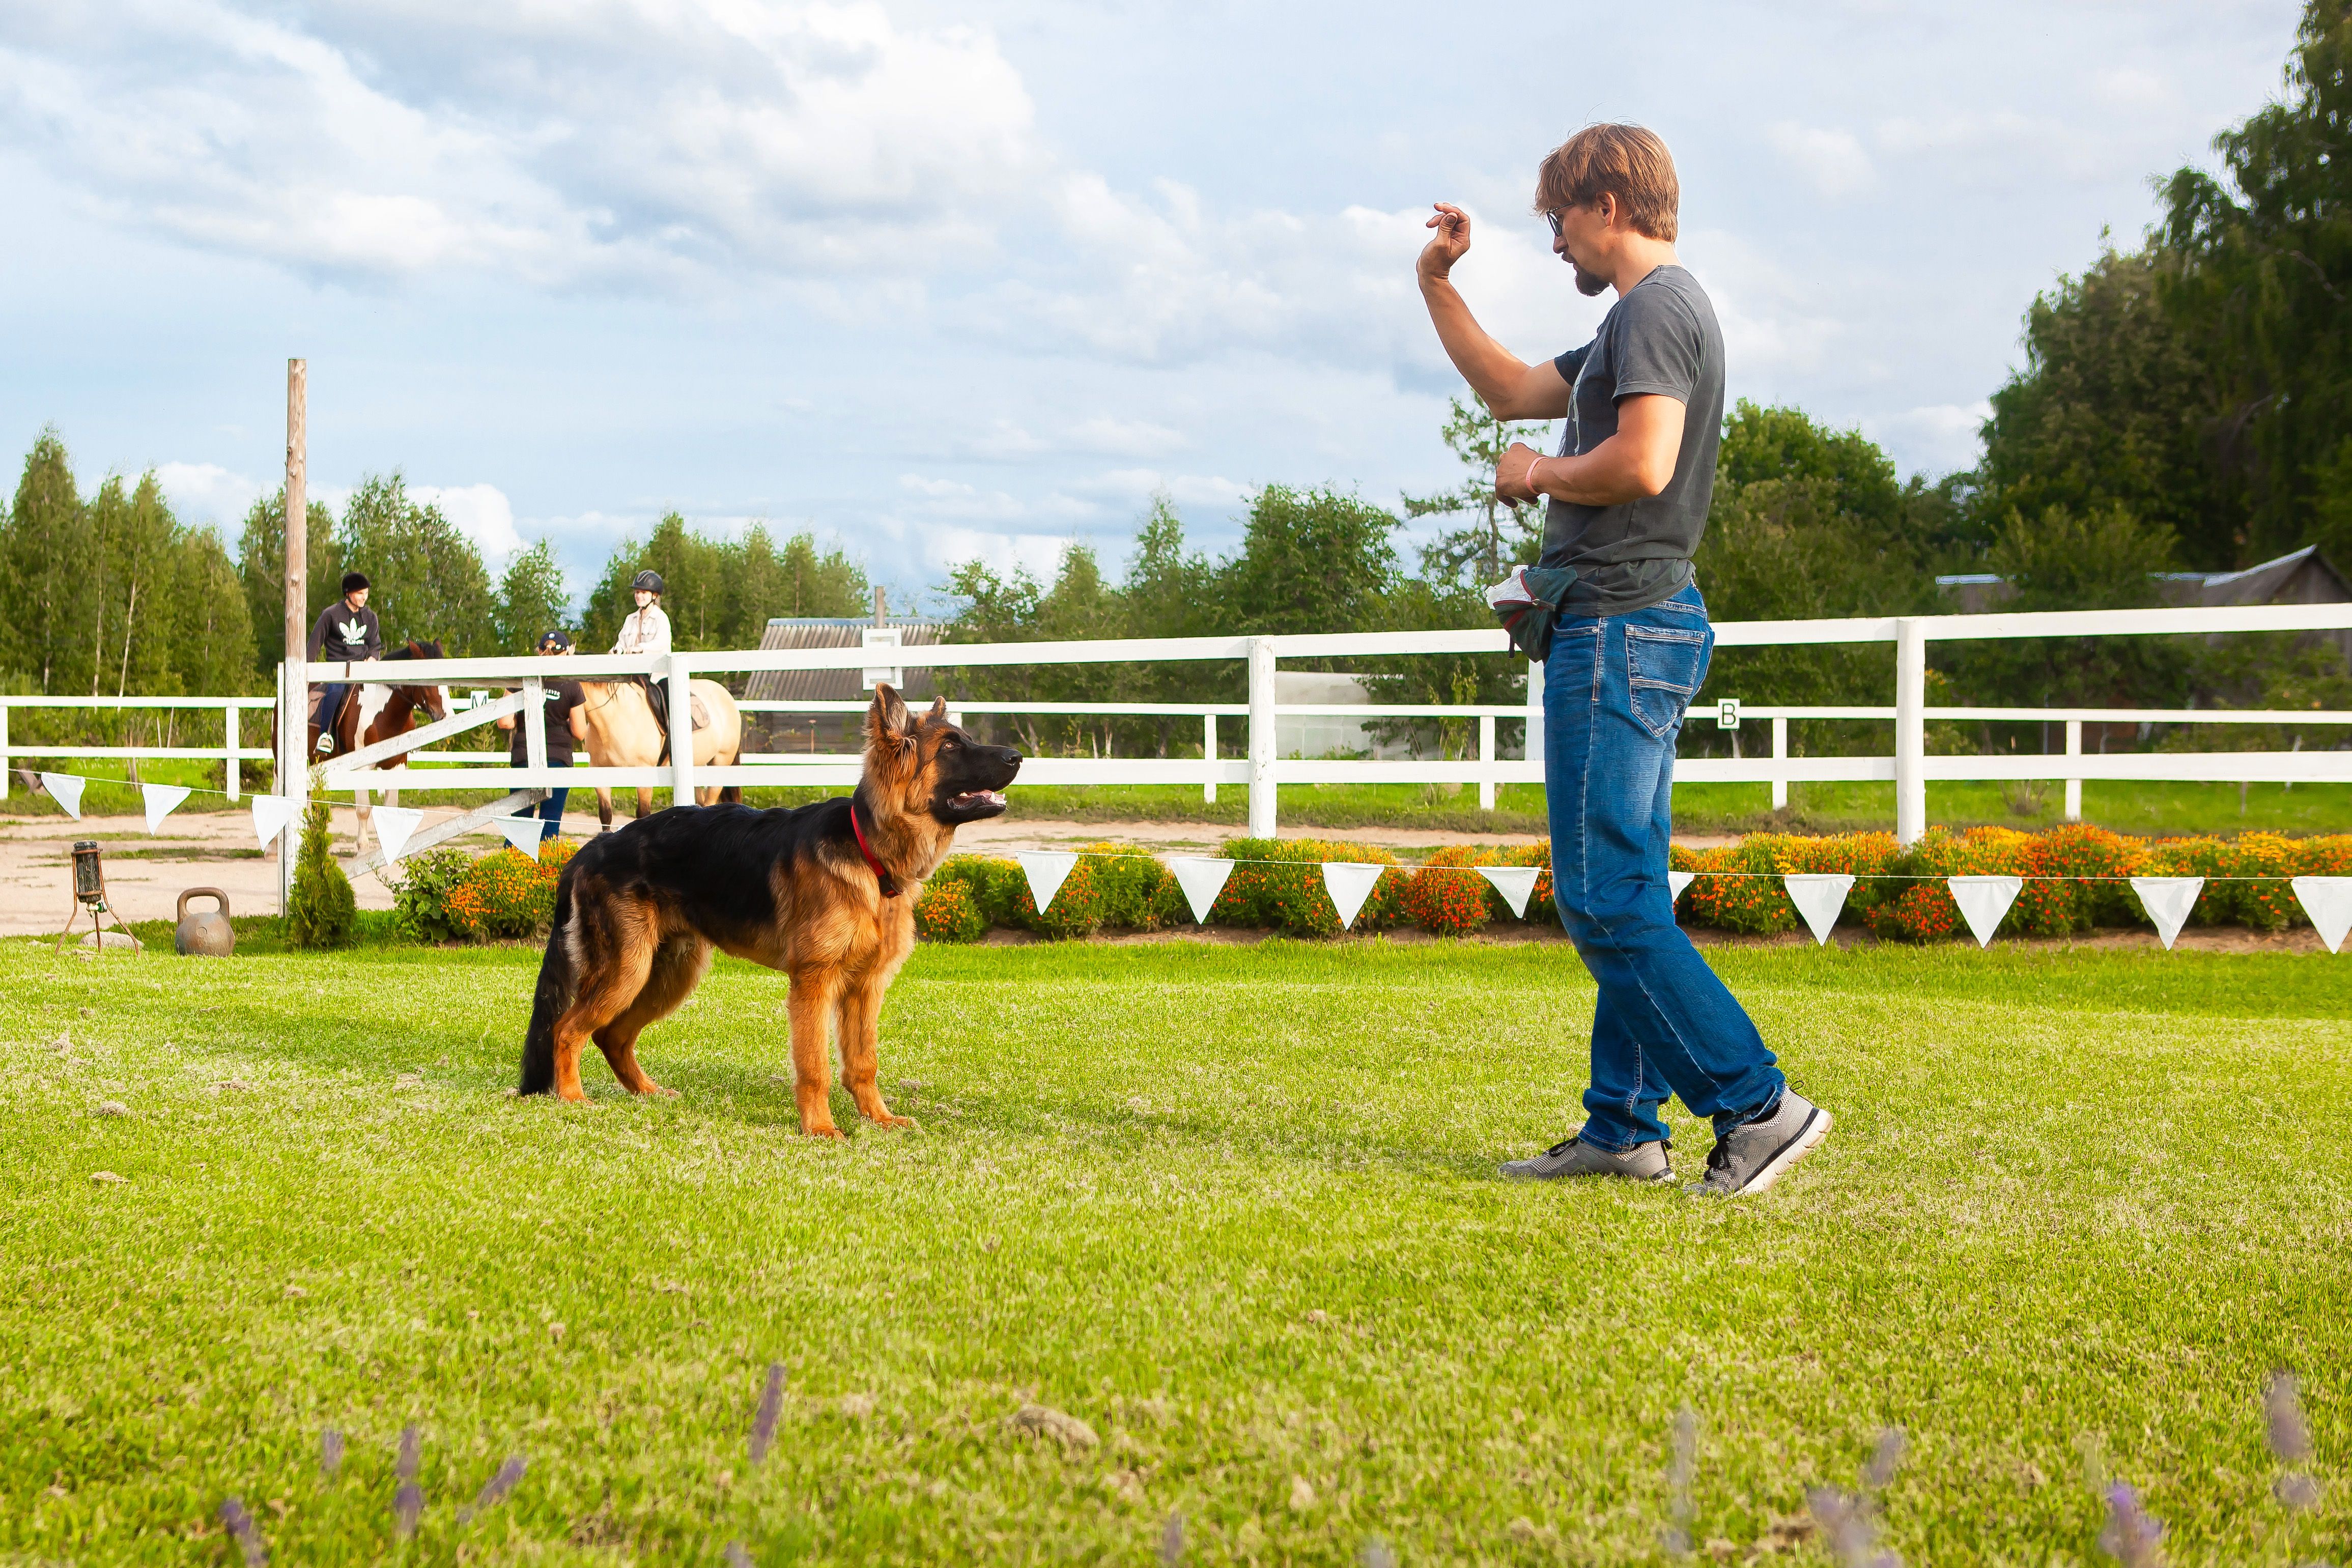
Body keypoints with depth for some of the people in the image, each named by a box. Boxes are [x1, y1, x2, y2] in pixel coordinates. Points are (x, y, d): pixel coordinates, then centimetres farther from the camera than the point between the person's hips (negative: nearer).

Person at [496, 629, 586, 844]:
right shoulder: (572, 687, -5)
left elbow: (504, 722, -5)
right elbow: (578, 733, -3)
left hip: (524, 756, 1)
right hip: (558, 759, -1)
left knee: (520, 820, 9)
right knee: (550, 825, 4)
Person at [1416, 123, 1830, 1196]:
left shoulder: (1657, 308, -11)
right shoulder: (1638, 318, 21)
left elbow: (1642, 464, -25)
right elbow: (1513, 391, 32)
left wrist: (1539, 474, -9)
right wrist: (1438, 285, 27)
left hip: (1620, 628, -11)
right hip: (1635, 626, 11)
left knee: (1607, 899, -11)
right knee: (1625, 896, 11)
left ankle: (1757, 1102, -11)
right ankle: (1624, 1127, 15)